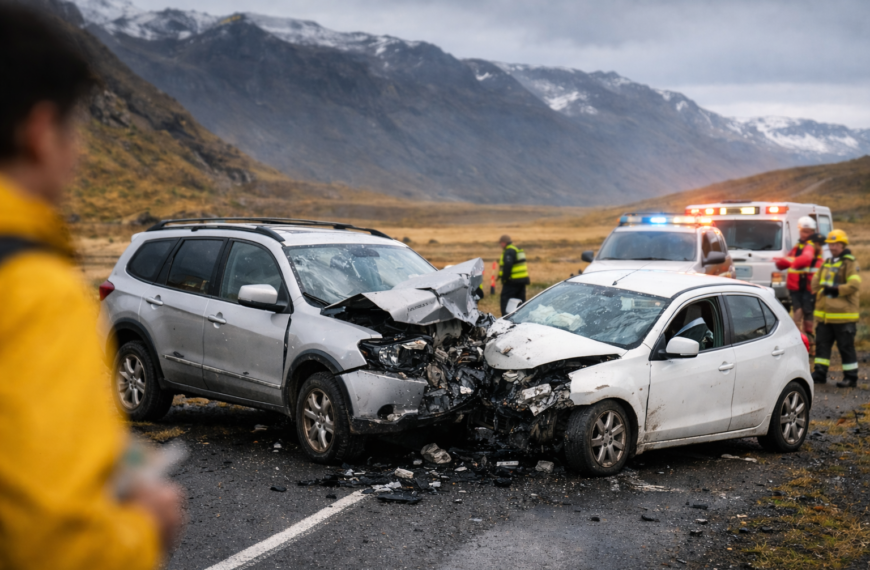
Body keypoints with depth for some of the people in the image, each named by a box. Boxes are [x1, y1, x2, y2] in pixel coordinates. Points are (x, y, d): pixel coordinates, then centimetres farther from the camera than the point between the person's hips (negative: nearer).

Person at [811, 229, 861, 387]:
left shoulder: (849, 263, -8)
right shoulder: (827, 263, 16)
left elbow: (854, 284, -19)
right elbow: (816, 281, 18)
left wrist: (835, 289, -17)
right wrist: (824, 289, -1)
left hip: (843, 315, -7)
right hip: (825, 314, 7)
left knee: (846, 347, 0)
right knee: (822, 343, 9)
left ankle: (851, 377, 7)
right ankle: (819, 373, 16)